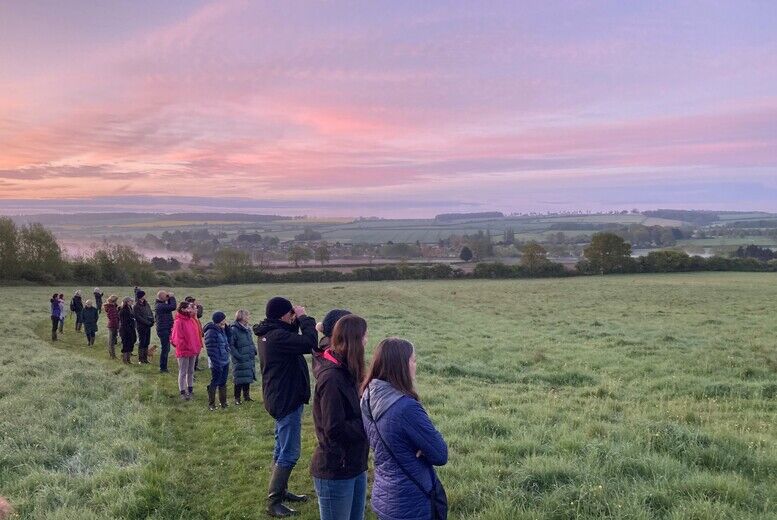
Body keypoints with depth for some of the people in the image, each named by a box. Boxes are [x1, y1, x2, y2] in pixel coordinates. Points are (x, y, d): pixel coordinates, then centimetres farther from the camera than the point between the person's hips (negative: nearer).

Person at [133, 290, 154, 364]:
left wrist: (152, 321, -3)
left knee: (146, 343, 10)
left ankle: (145, 358, 18)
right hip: (141, 326, -6)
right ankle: (140, 360, 5)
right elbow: (138, 317, -14)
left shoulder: (146, 304, 11)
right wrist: (147, 322, -16)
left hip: (148, 326, 6)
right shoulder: (136, 306, -9)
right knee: (141, 343, -2)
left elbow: (151, 313, 15)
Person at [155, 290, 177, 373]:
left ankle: (163, 367, 25)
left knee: (166, 349, 17)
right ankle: (163, 368, 1)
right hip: (164, 330, -10)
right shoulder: (161, 306, -19)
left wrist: (170, 299, 8)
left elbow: (170, 306, 22)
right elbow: (173, 307, -27)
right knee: (165, 349, -5)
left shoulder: (161, 305, 13)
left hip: (165, 330, 10)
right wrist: (172, 297, -13)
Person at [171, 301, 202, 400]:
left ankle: (190, 389, 29)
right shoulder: (178, 322, -16)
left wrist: (198, 347, 8)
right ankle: (182, 392, 9)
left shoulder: (192, 320, 8)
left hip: (193, 351, 8)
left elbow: (196, 334, 15)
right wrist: (185, 347, -16)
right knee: (183, 372, 1)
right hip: (183, 351, -8)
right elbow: (178, 338, -18)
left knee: (191, 371, 17)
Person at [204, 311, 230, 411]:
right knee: (214, 383, 2)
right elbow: (211, 350, -21)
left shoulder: (222, 329, 9)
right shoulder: (211, 332, -19)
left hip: (225, 361, 9)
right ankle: (211, 404, 14)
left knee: (223, 383, 17)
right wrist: (217, 364, -22)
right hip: (217, 363, -9)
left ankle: (223, 402, 28)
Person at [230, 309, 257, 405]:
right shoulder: (234, 330, -16)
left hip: (249, 359, 7)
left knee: (248, 378, 14)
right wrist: (238, 356, -20)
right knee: (239, 380, -1)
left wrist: (254, 351, 9)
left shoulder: (247, 329, 9)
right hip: (240, 361, -7)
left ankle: (246, 395, 27)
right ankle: (237, 398, 11)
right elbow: (230, 345, -18)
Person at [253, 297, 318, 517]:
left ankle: (281, 491, 33)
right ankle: (273, 501, 2)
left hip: (280, 398, 11)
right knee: (289, 453, -4)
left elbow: (292, 339, 17)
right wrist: (304, 318, -19)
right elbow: (309, 343, -32)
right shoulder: (277, 336, -26)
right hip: (287, 399, -11)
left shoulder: (270, 333, 6)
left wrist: (296, 323, -1)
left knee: (282, 449, 21)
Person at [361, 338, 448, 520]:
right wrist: (421, 449, 0)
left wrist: (414, 449, -3)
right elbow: (440, 455, -19)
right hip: (411, 505, -7)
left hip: (381, 498, 7)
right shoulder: (406, 407, -27)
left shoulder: (368, 398, -3)